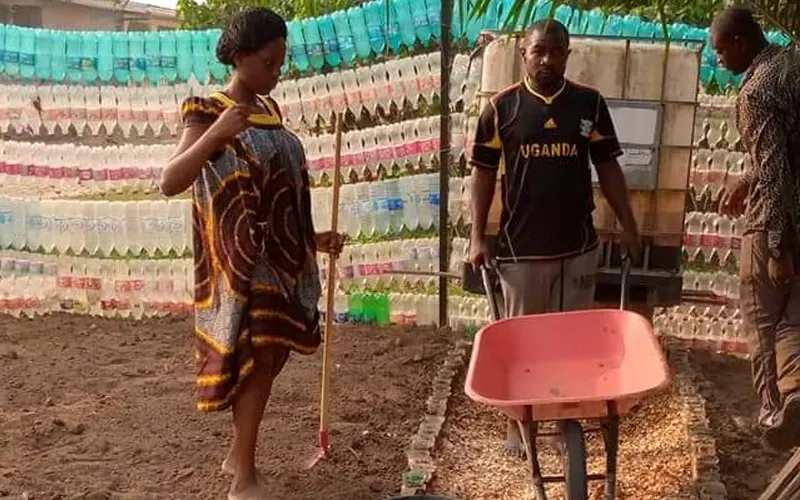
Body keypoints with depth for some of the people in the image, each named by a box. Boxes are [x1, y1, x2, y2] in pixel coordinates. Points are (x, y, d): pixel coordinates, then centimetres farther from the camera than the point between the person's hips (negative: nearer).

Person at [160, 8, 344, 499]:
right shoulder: (208, 111, -10)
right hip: (243, 260, -7)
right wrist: (215, 134, -33)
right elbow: (170, 183, -21)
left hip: (281, 257, 8)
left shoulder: (270, 109, 13)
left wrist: (314, 238, 17)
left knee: (268, 355, 12)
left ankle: (239, 452, 30)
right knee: (256, 356, -6)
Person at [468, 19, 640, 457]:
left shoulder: (589, 103, 2)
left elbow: (607, 167, 8)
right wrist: (477, 236, -5)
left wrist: (628, 225, 5)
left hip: (579, 243, 2)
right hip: (521, 245, -1)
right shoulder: (502, 107, -2)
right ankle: (517, 421, 22)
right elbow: (483, 173, 0)